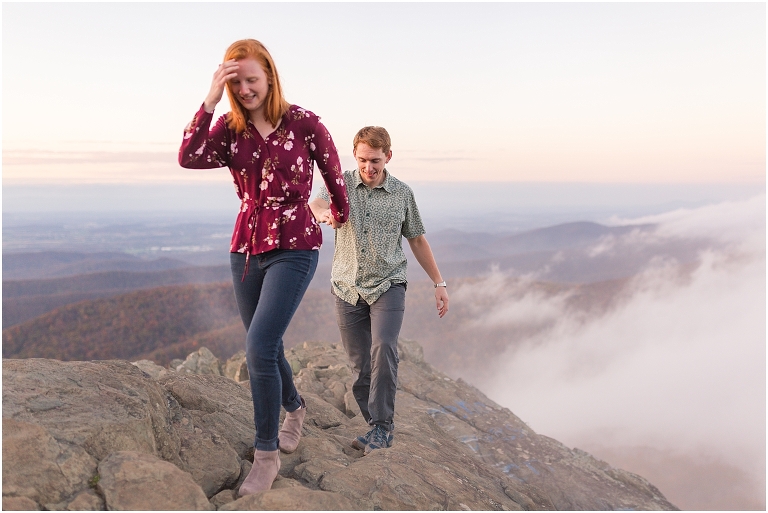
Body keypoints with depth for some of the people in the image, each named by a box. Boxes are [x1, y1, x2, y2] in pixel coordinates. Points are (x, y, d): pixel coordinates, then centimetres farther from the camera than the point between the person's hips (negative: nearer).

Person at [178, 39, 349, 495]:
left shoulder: (304, 124, -8)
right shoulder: (230, 129, 2)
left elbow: (334, 175, 6)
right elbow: (190, 157, -16)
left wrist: (341, 216, 20)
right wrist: (210, 101, -19)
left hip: (294, 248, -5)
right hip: (247, 249, 5)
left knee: (260, 347, -16)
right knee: (266, 349, 16)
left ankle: (267, 455, 0)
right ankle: (295, 409, 45)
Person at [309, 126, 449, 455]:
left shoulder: (402, 193, 4)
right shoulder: (341, 184, 2)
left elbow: (417, 240, 13)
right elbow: (316, 204, -20)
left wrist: (439, 283, 13)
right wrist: (324, 213, -45)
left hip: (388, 286, -1)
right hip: (348, 289, 2)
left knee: (383, 348, -23)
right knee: (361, 366, 4)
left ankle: (381, 426, -14)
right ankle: (380, 433, 16)